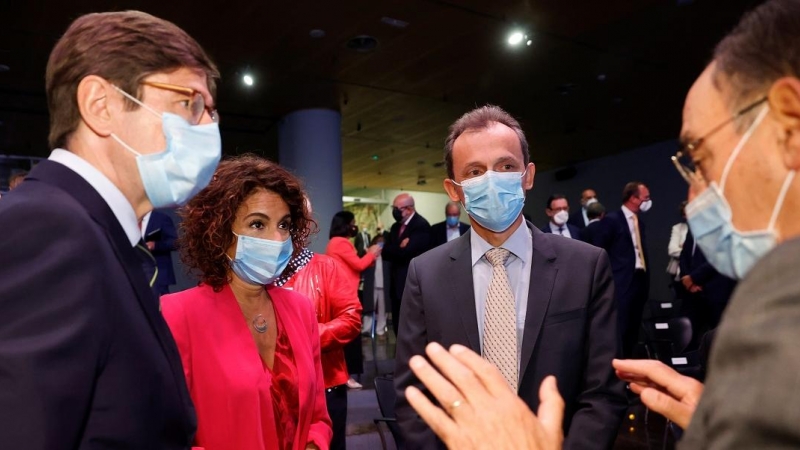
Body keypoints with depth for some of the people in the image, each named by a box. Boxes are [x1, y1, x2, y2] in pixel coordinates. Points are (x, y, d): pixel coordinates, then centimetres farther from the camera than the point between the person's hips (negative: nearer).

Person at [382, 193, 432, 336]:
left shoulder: (421, 226, -13)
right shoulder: (395, 226, 13)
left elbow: (406, 252, -24)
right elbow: (385, 253, 3)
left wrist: (394, 250, -7)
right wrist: (399, 248, -13)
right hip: (397, 284, 8)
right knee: (398, 327, 13)